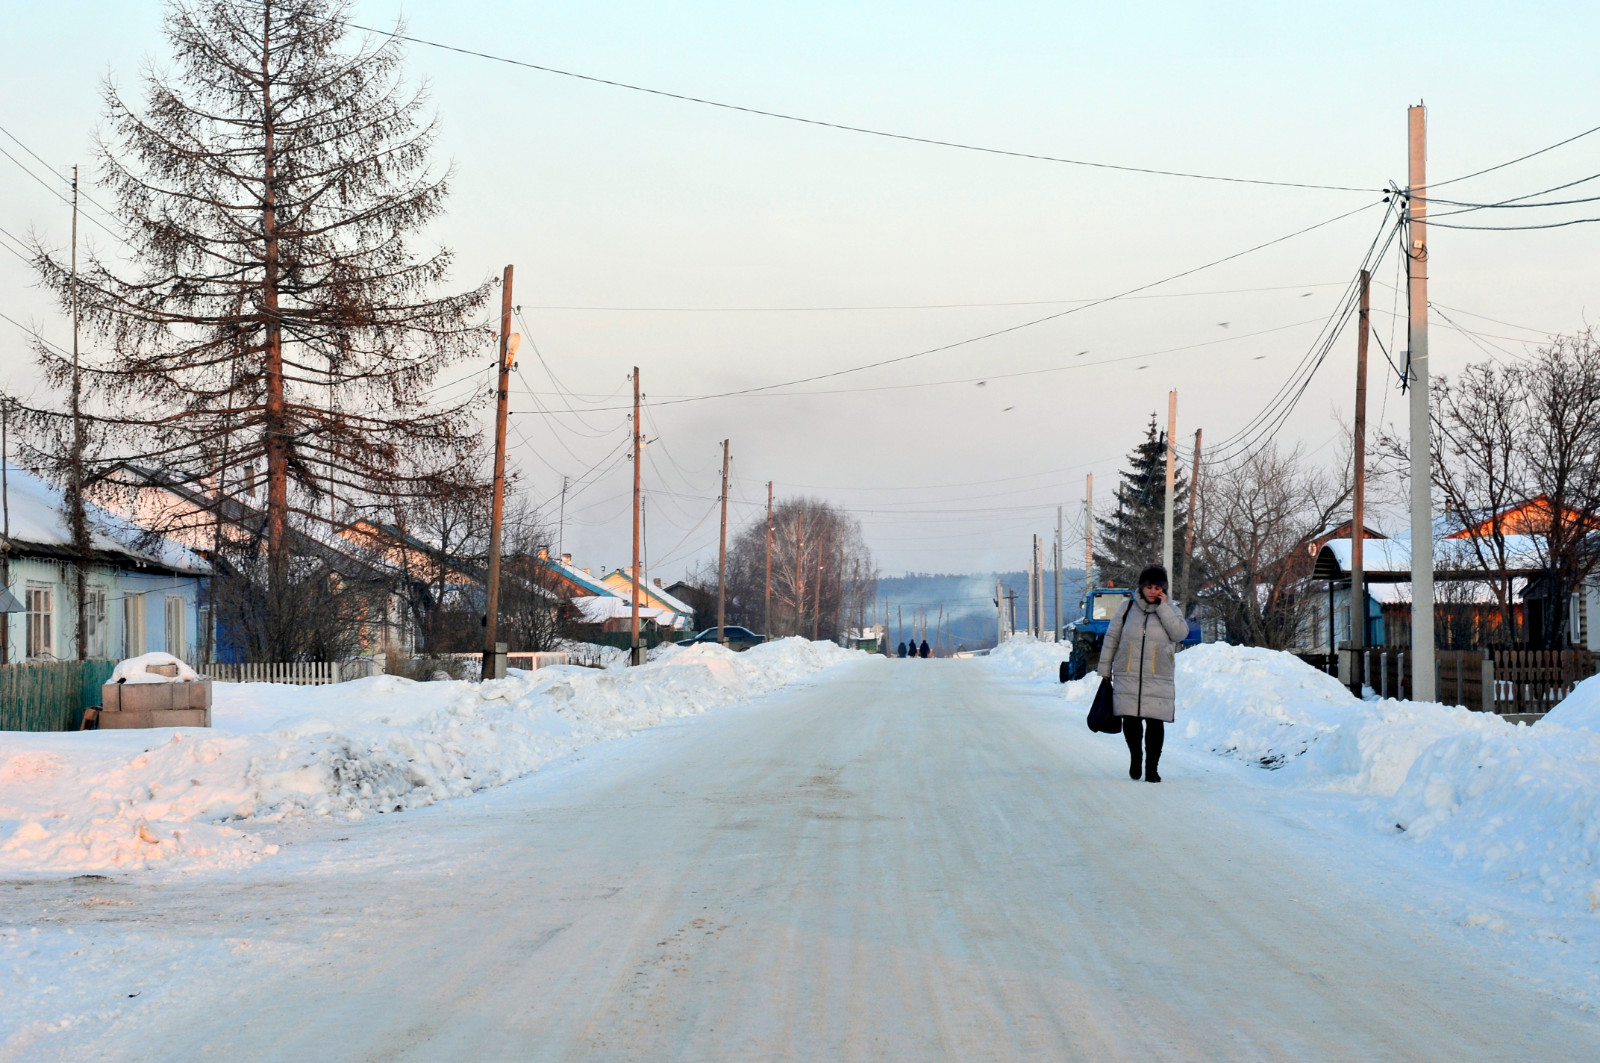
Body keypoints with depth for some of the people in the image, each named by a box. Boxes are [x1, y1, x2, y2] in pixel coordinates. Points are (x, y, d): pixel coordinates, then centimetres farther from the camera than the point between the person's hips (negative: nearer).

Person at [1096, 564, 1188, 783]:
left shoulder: (1171, 611, 8)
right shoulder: (1127, 608, 6)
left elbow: (1180, 633, -10)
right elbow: (1111, 639, 11)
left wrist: (1163, 608, -10)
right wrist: (1105, 670, 10)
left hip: (1158, 680, 0)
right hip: (1128, 678, 0)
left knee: (1155, 722, -3)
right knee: (1130, 720, -1)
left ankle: (1152, 767, 8)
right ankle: (1135, 757, 23)